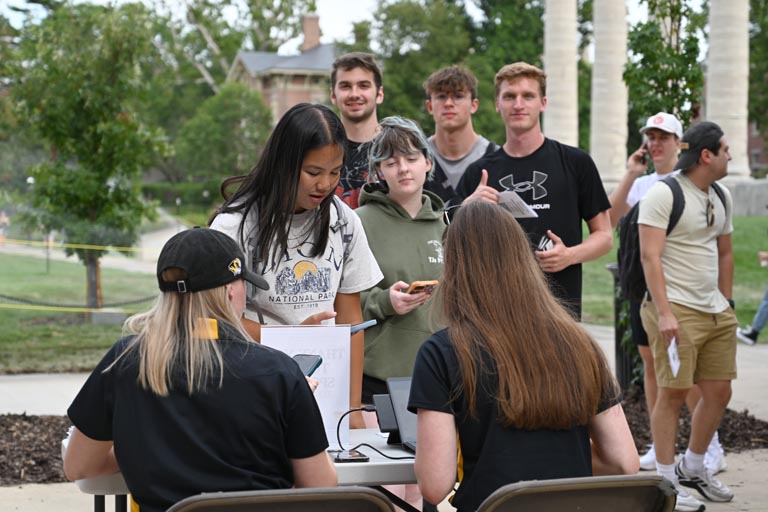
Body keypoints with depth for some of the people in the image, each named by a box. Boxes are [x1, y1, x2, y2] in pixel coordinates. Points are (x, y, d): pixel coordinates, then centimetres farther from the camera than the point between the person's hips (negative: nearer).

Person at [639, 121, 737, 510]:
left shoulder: (721, 197, 14)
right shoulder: (664, 193, -11)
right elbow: (649, 255, -16)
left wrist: (726, 304, 18)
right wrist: (664, 313, -22)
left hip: (717, 312, 8)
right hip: (678, 309, -8)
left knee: (719, 392, 10)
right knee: (673, 392, -4)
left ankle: (692, 469, 27)